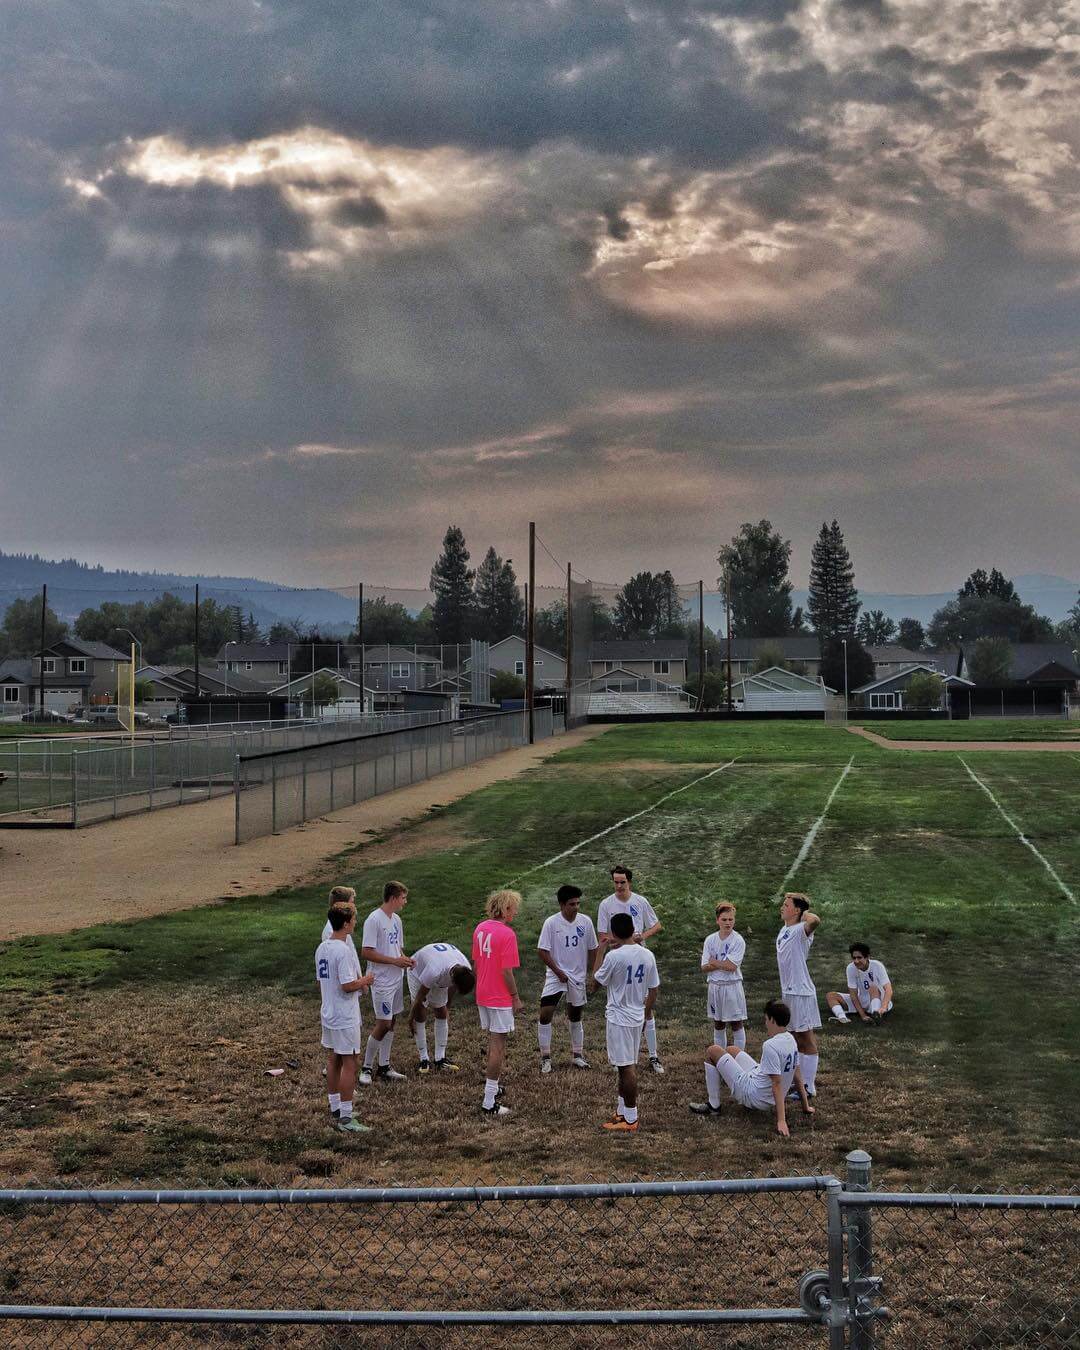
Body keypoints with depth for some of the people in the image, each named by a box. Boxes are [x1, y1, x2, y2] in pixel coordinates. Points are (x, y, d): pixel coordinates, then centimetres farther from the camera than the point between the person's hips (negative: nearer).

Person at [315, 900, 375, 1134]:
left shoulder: (322, 948, 6)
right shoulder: (344, 950, -22)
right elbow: (348, 985, -25)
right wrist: (365, 980, -6)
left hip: (328, 1015, 9)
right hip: (345, 1018, -9)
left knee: (333, 1061, 16)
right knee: (349, 1064, -3)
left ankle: (336, 1109, 26)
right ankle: (346, 1119, -2)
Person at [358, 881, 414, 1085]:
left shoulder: (396, 919, 10)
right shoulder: (374, 920, -17)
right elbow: (366, 953, -20)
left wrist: (404, 959, -1)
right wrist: (395, 961, -20)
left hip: (395, 979, 9)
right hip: (381, 981, -9)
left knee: (391, 1022, 12)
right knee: (383, 1024, -7)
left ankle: (384, 1067, 20)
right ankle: (366, 1067, 5)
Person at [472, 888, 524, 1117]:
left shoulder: (480, 928, 5)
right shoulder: (507, 934, -19)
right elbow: (506, 971, -19)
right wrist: (516, 998, -9)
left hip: (483, 995, 8)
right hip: (500, 998, -8)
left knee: (493, 1041, 22)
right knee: (498, 1046, -3)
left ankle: (494, 1085, 35)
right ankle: (490, 1103, -2)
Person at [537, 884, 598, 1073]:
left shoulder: (586, 921, -4)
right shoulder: (551, 923, -13)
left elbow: (592, 949, 6)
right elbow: (543, 951, -10)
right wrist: (558, 972, -13)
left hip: (578, 977, 3)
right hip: (556, 976, -3)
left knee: (576, 1016, 15)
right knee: (545, 1014, -12)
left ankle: (577, 1055, 28)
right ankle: (545, 1057, 0)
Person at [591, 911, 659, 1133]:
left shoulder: (614, 956, -18)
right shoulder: (648, 955, 1)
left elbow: (596, 981, -4)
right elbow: (653, 989, 7)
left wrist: (603, 951, 2)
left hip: (619, 1019, -7)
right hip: (638, 1018, 7)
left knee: (627, 1067, -3)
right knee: (629, 1066, 17)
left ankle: (631, 1120, 0)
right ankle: (622, 1111, 28)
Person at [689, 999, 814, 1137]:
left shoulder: (770, 1046, -27)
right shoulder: (790, 1039, -1)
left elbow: (777, 1084, -29)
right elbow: (798, 1077, 7)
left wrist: (781, 1121, -30)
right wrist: (806, 1107, 16)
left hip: (753, 1097, -9)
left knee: (712, 1051, 1)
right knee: (731, 1050, 24)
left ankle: (713, 1106, 6)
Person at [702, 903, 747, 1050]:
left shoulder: (738, 941, -10)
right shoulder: (710, 940, 2)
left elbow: (732, 966, -19)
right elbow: (705, 967, -3)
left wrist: (713, 961, -7)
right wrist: (723, 964, -16)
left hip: (732, 986, -4)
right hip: (715, 986, 4)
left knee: (737, 1025, 2)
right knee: (718, 1025, 14)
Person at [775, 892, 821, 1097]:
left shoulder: (801, 931, -19)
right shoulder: (784, 929, 11)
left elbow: (815, 921, -44)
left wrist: (806, 914, -22)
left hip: (801, 993, -10)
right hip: (788, 991, 10)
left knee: (807, 1040, -1)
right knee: (796, 1038, 19)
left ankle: (809, 1088, 5)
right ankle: (803, 1078, 31)